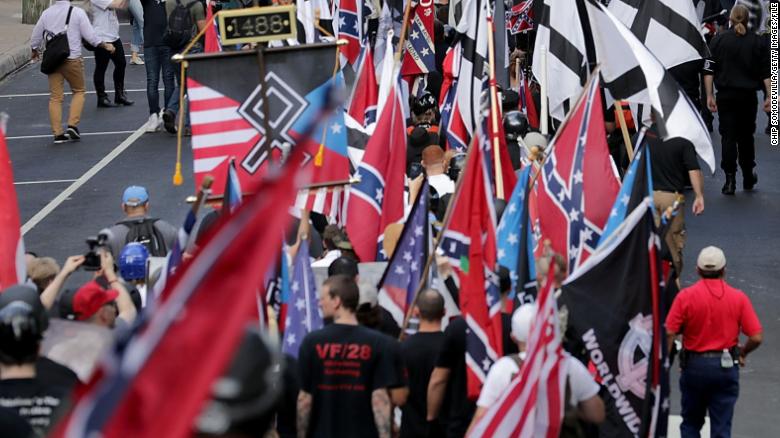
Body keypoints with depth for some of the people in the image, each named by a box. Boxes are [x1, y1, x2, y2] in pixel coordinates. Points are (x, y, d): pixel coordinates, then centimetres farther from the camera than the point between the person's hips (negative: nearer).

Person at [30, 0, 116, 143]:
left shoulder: (46, 13, 6)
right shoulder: (77, 12, -6)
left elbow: (35, 37, 14)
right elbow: (90, 36, -6)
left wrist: (35, 50, 34)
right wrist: (106, 46, 10)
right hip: (72, 59, -3)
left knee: (55, 96, 6)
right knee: (79, 91, 14)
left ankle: (57, 133, 4)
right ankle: (72, 125, 0)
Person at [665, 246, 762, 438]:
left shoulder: (685, 296, -8)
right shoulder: (738, 298, -5)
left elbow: (669, 334, -13)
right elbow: (756, 337, -8)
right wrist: (742, 353, 12)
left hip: (694, 365, 0)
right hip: (726, 366, 0)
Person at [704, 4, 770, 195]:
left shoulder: (719, 40, -2)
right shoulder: (757, 42, 1)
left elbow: (709, 71, -5)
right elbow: (766, 72, -1)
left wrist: (709, 96, -2)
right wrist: (769, 96, 2)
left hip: (726, 95, -1)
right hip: (748, 96, 2)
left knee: (728, 136, 0)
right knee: (746, 136, 16)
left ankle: (730, 180, -9)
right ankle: (748, 177, 27)